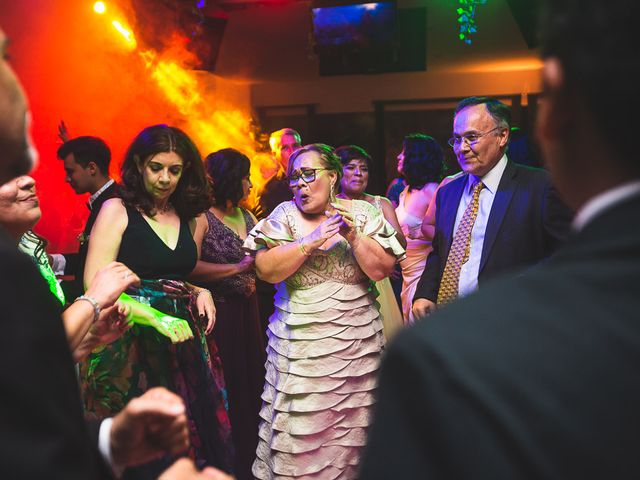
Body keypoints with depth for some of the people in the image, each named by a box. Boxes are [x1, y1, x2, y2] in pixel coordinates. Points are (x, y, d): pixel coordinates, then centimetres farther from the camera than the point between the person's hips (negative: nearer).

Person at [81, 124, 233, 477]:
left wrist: (201, 293, 1)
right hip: (129, 347, -5)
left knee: (195, 441, 10)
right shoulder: (116, 210, -4)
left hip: (183, 343, 5)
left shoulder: (189, 218, 11)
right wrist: (157, 319, -23)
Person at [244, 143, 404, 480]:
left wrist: (354, 237, -16)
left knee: (352, 425, 9)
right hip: (299, 344, -1)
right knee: (300, 427, 2)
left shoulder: (362, 213, 3)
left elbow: (382, 270, -3)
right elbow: (267, 270, -11)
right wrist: (311, 242, -19)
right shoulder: (284, 215, 1)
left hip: (355, 340, 1)